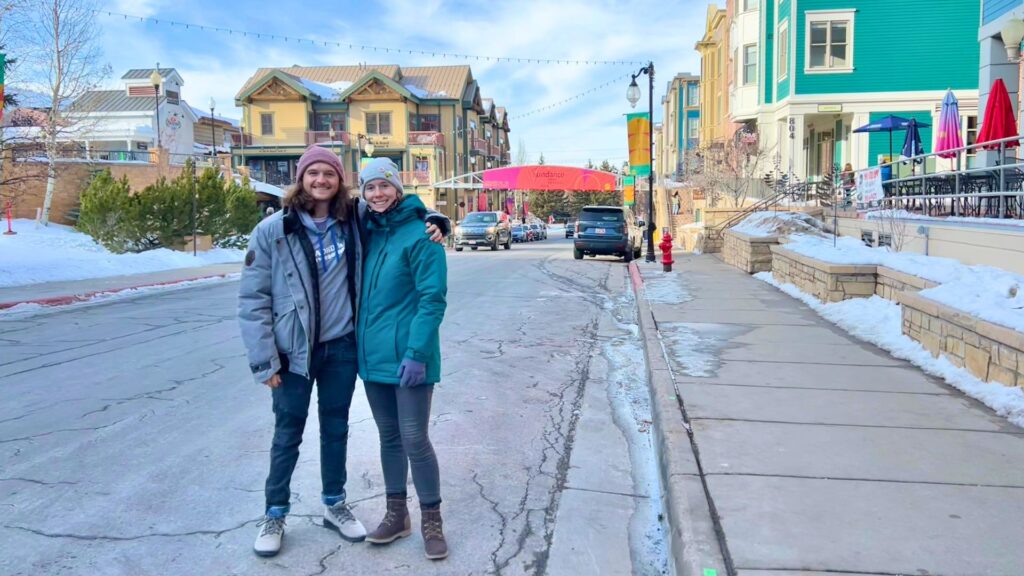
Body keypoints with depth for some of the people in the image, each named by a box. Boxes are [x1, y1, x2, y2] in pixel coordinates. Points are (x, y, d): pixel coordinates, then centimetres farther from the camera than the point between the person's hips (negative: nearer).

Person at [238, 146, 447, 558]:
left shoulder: (355, 218, -3)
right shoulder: (273, 230, -11)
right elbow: (253, 299, -9)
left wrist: (433, 221, -7)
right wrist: (264, 359, -13)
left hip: (342, 345, 3)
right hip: (294, 350, -2)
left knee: (336, 427, 16)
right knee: (288, 433, 11)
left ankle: (334, 504, 35)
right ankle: (274, 514, 29)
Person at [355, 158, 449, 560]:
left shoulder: (419, 234, -12)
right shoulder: (368, 233, 9)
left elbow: (433, 299, -16)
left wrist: (417, 353, -21)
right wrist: (358, 343, 12)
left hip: (407, 356, -7)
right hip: (373, 355, 7)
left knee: (414, 440, -1)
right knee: (389, 437, 15)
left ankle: (431, 521, 16)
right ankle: (396, 515, 29)